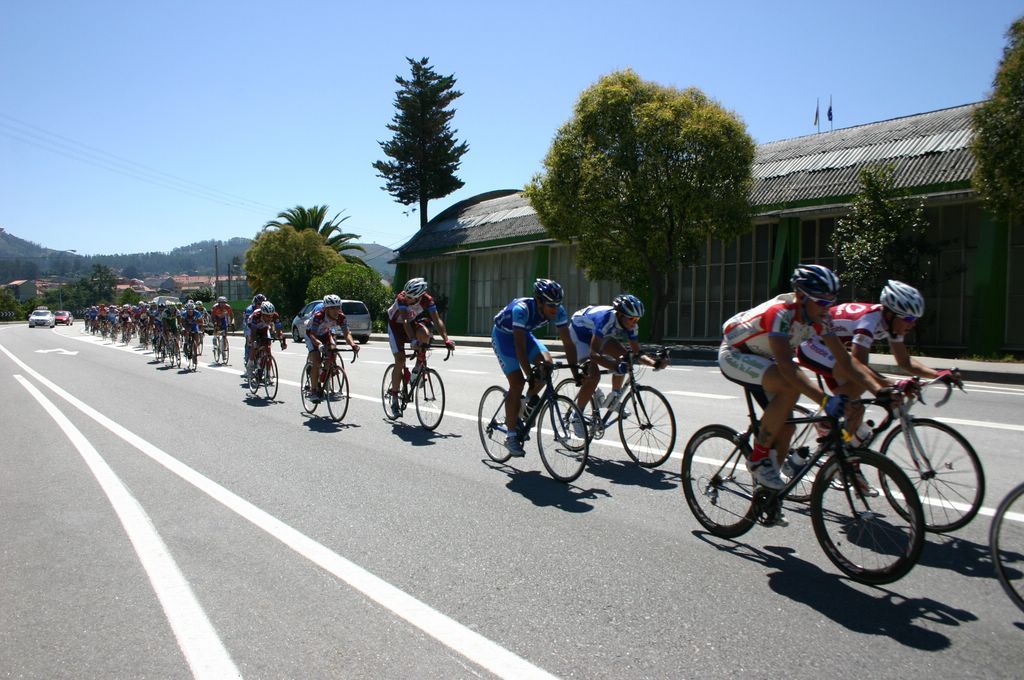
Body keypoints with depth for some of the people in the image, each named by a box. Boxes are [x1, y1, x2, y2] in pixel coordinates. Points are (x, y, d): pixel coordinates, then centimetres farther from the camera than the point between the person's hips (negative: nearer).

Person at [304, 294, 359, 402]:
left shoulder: (341, 317, -26)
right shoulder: (318, 316, -37)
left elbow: (346, 333, -31)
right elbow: (312, 334, -45)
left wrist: (353, 345, -51)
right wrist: (319, 344, -65)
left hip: (326, 333, 4)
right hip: (312, 334, -4)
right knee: (316, 362, -18)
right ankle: (314, 391, -8)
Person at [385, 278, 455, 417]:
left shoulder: (427, 300, -26)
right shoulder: (402, 298, -34)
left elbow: (437, 320, -30)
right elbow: (405, 321, -43)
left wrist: (446, 340, -43)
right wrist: (412, 340, -56)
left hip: (413, 321, 2)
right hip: (397, 325, -2)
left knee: (424, 334, -34)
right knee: (400, 361, -12)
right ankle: (394, 398, 2)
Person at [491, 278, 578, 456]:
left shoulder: (558, 311, -22)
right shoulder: (522, 309, -38)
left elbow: (568, 342, -18)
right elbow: (519, 346, -41)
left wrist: (575, 371, -23)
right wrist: (530, 375, -44)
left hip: (525, 334, 5)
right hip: (503, 336, -5)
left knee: (547, 363, -21)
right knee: (517, 382, -15)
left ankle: (530, 402, 6)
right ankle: (511, 436, -4)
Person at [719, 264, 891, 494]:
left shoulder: (819, 319, -10)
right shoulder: (780, 312, -34)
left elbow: (844, 361, -9)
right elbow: (786, 365, -44)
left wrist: (879, 391, -21)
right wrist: (825, 400, -51)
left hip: (761, 359, 8)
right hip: (734, 355, -8)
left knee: (785, 427, 0)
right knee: (790, 386, -33)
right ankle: (759, 458, -18)